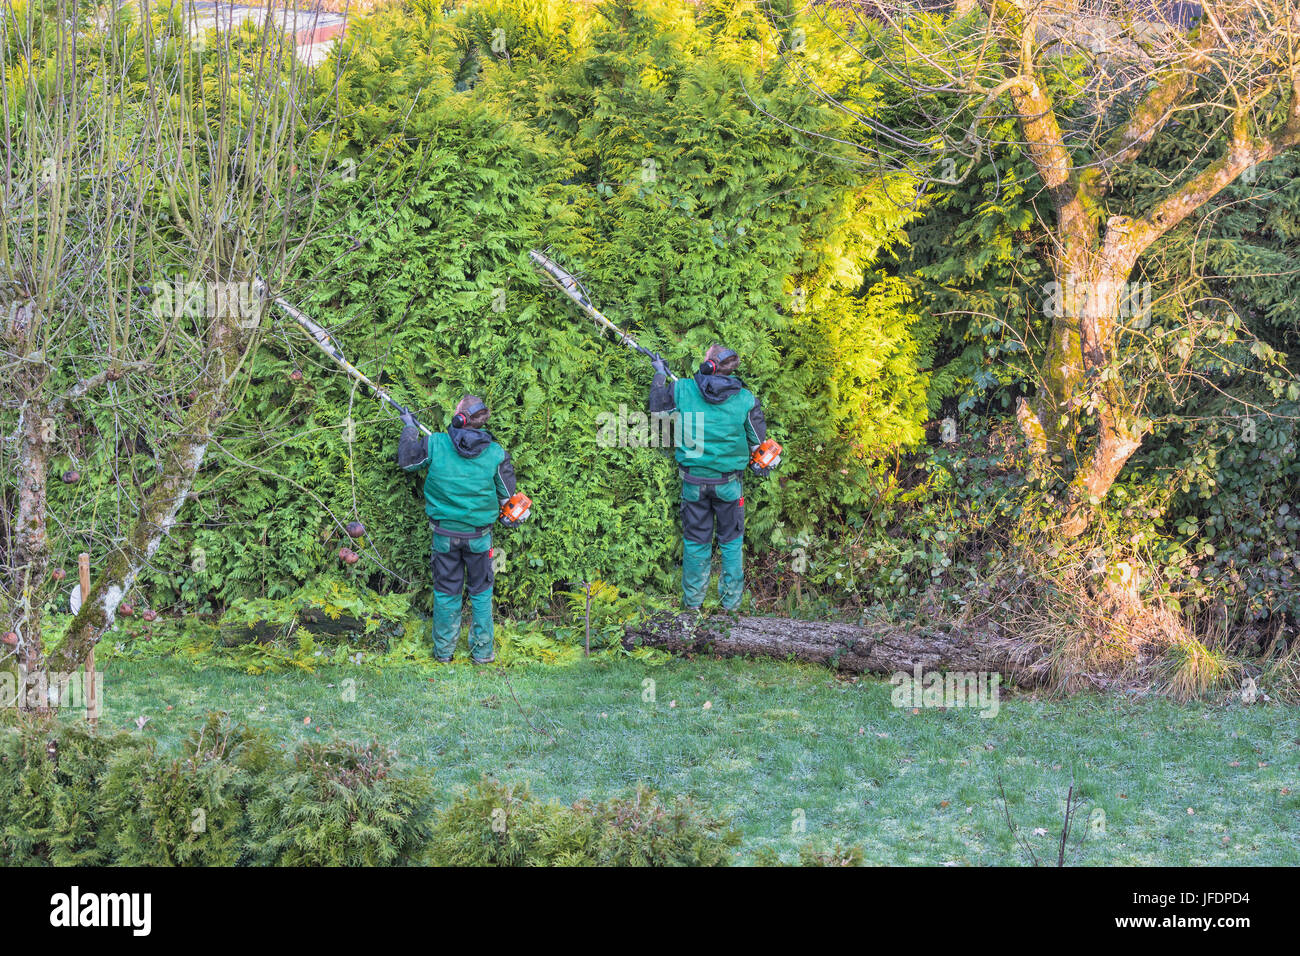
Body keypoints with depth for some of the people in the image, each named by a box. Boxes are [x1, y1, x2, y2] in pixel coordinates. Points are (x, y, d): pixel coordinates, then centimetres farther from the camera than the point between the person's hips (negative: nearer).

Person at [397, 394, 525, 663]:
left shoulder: (435, 444, -14)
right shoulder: (496, 454, -11)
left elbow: (406, 460, 5)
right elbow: (507, 497, 1)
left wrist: (410, 428, 18)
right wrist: (508, 519, 23)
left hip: (444, 535, 0)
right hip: (479, 536, 0)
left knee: (446, 592, 13)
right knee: (481, 592, 14)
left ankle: (443, 650, 23)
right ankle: (482, 650, 19)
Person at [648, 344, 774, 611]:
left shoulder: (681, 390, -12)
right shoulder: (745, 399, -11)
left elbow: (657, 408, 8)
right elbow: (758, 441, 1)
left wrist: (660, 374, 22)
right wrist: (760, 465, 21)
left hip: (693, 481, 1)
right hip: (728, 482, -1)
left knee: (695, 541, 14)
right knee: (731, 541, 15)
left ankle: (692, 602, 22)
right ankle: (731, 602, 20)